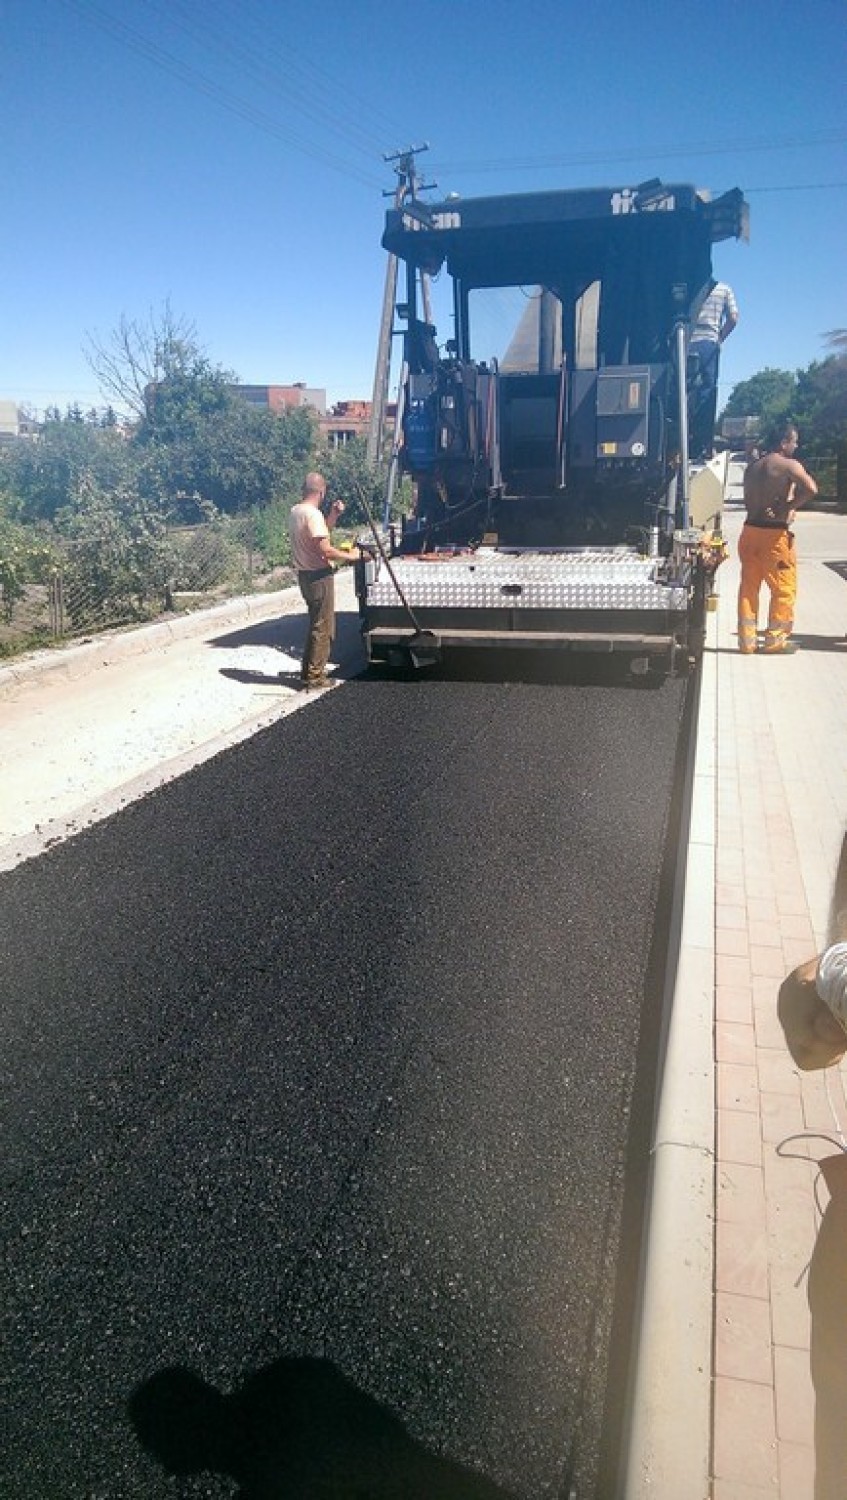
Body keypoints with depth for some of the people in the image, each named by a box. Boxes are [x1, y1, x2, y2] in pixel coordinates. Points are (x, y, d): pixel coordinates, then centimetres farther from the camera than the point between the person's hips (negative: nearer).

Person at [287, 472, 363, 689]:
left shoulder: (295, 511, 10)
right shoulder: (313, 514, -19)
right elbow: (325, 550, -24)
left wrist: (333, 515, 11)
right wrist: (350, 556, -12)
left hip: (306, 575, 10)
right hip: (319, 576, -10)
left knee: (319, 625, 20)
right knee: (322, 628, -1)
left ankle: (310, 671, 26)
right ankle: (314, 676, 4)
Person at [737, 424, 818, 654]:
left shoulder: (752, 467, 13)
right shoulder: (789, 465, -9)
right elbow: (810, 488, -24)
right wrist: (788, 508, -14)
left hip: (750, 529, 7)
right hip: (775, 533, -7)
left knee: (749, 586, 10)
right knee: (784, 588, 5)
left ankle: (746, 639, 12)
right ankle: (775, 639, 8)